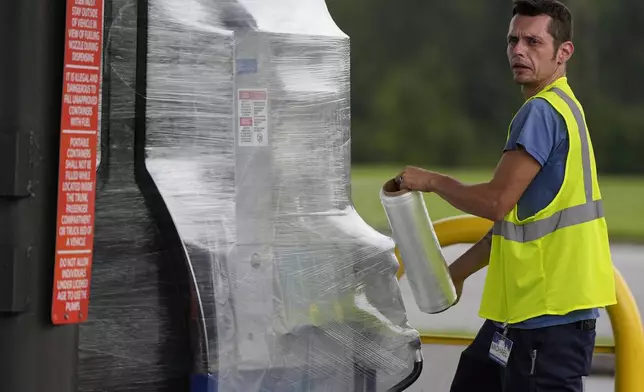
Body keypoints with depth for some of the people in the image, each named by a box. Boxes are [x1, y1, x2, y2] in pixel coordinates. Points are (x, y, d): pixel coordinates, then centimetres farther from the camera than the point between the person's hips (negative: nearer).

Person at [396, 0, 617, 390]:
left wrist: (432, 181, -4)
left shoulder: (542, 111, -16)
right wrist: (459, 270, 26)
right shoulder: (561, 108, 18)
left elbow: (496, 202, -20)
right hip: (528, 304, 11)